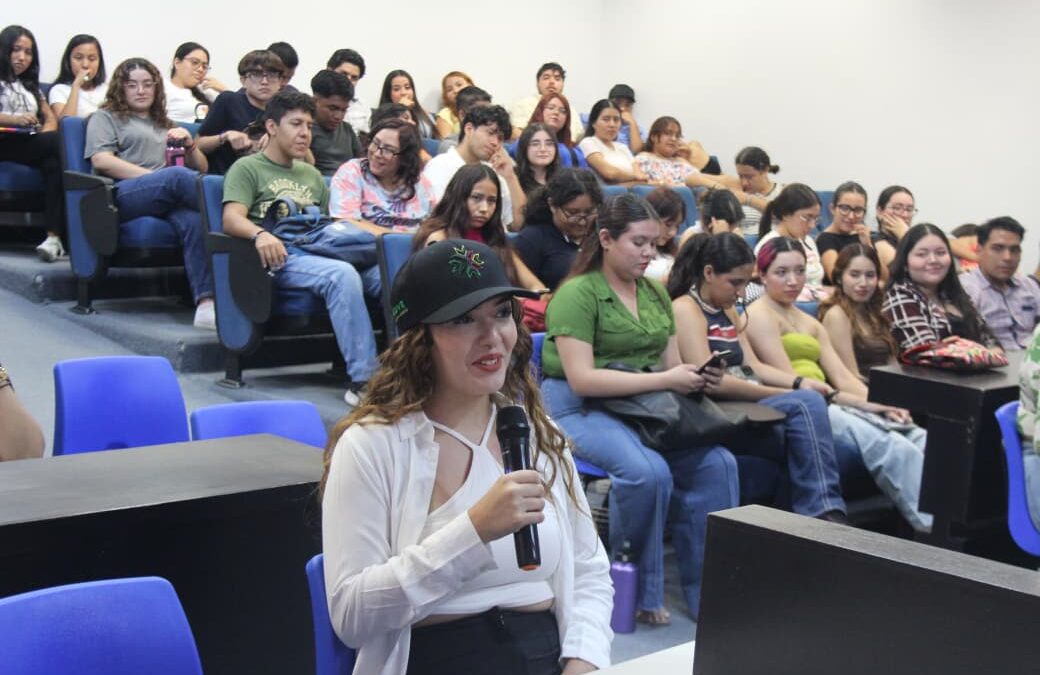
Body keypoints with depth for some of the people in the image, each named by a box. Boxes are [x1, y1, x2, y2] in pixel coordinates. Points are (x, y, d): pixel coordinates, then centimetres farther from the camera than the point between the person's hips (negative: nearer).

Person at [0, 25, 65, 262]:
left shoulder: (30, 86, 32)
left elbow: (51, 119, 20)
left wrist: (45, 134, -4)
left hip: (32, 147, 4)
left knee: (54, 164, -33)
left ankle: (54, 237, -43)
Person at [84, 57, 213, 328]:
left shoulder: (165, 125, 37)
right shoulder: (105, 118, 23)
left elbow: (201, 169, 32)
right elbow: (101, 161, 2)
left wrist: (189, 143, 10)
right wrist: (155, 177, -7)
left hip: (169, 199, 3)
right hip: (123, 194, -3)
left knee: (194, 220, -36)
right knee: (178, 176, -37)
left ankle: (206, 303, -53)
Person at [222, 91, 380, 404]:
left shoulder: (312, 174, 34)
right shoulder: (247, 168, 13)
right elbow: (231, 219, -4)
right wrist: (260, 234, -27)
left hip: (322, 252, 5)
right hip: (283, 256, -5)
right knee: (341, 274, -37)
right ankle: (363, 378, -39)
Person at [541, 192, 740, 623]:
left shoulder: (656, 294, 16)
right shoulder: (578, 294, -7)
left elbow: (671, 365, 18)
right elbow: (581, 378, -17)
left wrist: (694, 377, -7)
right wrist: (664, 380, -19)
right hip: (581, 409, -6)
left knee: (717, 464, -19)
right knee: (648, 471, -33)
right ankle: (641, 595, -13)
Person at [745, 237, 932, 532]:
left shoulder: (810, 323, 27)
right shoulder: (760, 315, 1)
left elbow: (843, 378, 15)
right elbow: (790, 382, -9)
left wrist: (880, 404, -6)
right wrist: (862, 403, -13)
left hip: (829, 406, 8)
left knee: (918, 439, -16)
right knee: (890, 446, -30)